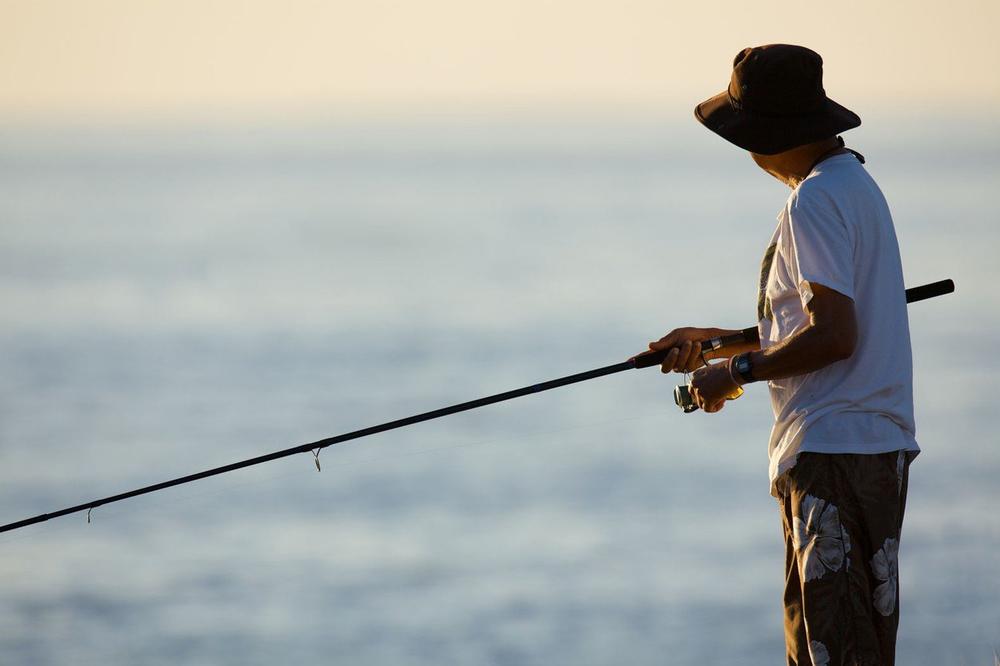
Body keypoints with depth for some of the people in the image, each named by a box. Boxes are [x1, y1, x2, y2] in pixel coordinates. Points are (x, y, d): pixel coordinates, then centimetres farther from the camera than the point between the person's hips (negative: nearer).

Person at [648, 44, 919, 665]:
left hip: (832, 453, -10)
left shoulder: (815, 201, -14)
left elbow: (834, 337, -20)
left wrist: (736, 370, -9)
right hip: (881, 447, 10)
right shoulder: (856, 183, 17)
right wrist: (715, 342, 25)